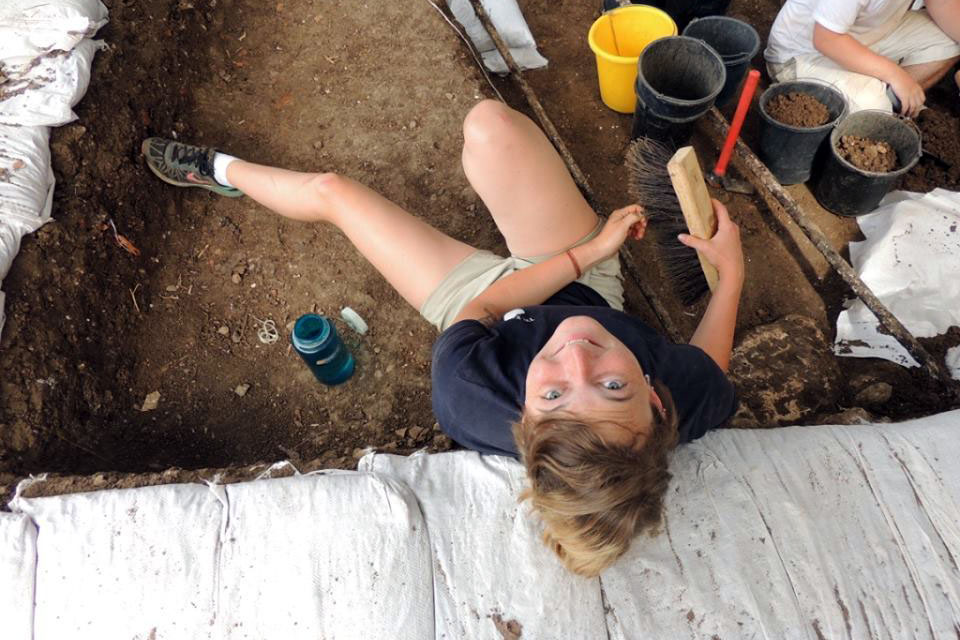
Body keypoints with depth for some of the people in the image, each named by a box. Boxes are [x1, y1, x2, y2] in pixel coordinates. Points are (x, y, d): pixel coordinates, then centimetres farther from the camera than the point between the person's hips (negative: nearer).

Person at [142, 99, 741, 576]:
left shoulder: (466, 398, -45)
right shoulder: (691, 397, -38)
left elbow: (485, 306, -23)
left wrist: (591, 249, -18)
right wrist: (732, 271, -5)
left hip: (481, 295, -3)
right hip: (594, 287, 3)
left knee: (329, 191, 8)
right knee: (488, 121, -5)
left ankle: (219, 170, 42)